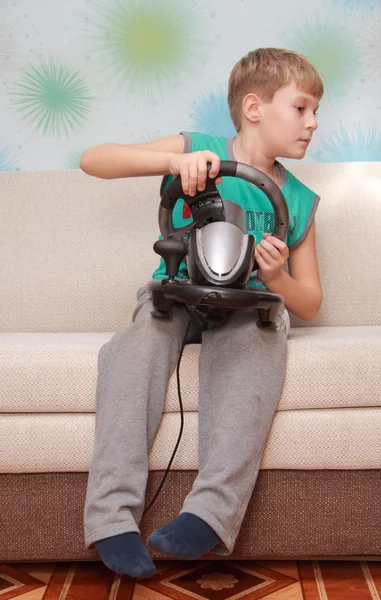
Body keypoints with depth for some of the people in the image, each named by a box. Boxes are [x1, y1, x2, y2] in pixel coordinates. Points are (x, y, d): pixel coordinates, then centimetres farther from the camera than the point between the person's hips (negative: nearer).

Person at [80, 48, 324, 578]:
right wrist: (173, 159, -26)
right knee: (141, 341, -33)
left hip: (247, 309, 1)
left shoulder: (299, 201, 8)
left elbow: (309, 304, 9)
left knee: (257, 338, -34)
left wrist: (275, 278, -15)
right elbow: (93, 160, -10)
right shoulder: (197, 150, 0)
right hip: (178, 294, -1)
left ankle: (212, 513, -42)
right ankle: (112, 515, -34)